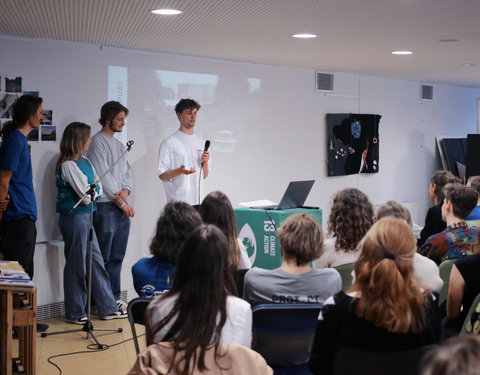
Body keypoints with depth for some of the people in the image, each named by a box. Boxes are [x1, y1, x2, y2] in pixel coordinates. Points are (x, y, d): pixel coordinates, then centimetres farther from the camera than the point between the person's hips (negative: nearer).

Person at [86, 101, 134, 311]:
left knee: (117, 257, 10)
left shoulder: (119, 145, 20)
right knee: (103, 258, -5)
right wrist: (121, 202, -10)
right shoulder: (97, 142, -6)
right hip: (105, 206, -8)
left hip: (122, 207, 8)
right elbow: (103, 176, -12)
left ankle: (114, 298, 17)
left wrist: (125, 191, -4)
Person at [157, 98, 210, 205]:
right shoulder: (169, 143, -2)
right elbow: (162, 175, -6)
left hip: (197, 200, 5)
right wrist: (180, 171, -22)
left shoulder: (201, 142, 16)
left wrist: (205, 162, -2)